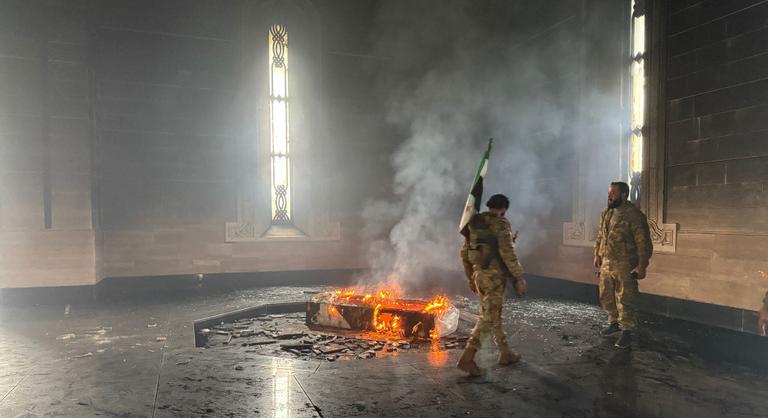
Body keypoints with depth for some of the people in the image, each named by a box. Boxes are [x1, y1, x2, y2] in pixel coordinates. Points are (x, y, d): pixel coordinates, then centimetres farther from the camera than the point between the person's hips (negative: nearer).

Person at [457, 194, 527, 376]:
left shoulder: (474, 224, 11)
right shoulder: (501, 224, -11)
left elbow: (465, 253, 13)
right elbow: (508, 253, -20)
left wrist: (470, 278, 20)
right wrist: (519, 277, -14)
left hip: (479, 274, 8)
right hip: (495, 276, -8)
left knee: (493, 314, 18)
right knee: (488, 318, -5)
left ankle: (505, 353, 30)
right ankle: (467, 358, -11)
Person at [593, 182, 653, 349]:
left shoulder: (634, 215, -15)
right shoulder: (606, 213, 9)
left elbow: (644, 243, -16)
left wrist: (642, 266, -18)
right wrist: (597, 255, 17)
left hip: (625, 266, -7)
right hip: (606, 264, 8)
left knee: (625, 300, 0)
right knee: (606, 296, 16)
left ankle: (627, 332, 11)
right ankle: (614, 323, 34)